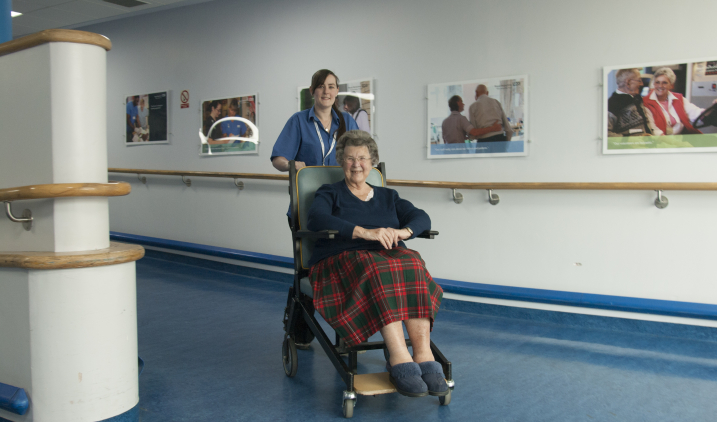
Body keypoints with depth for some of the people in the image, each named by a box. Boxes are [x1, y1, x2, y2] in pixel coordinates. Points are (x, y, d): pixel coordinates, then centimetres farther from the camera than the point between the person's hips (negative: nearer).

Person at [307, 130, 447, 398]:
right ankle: (400, 360, -44)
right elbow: (316, 218, -10)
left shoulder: (387, 197, 25)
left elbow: (422, 217, 9)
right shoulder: (330, 194, 15)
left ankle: (424, 357, -40)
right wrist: (365, 232, -24)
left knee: (413, 266, -32)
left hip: (388, 256, 3)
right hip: (341, 261, -3)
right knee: (376, 270, -37)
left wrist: (404, 231, -17)